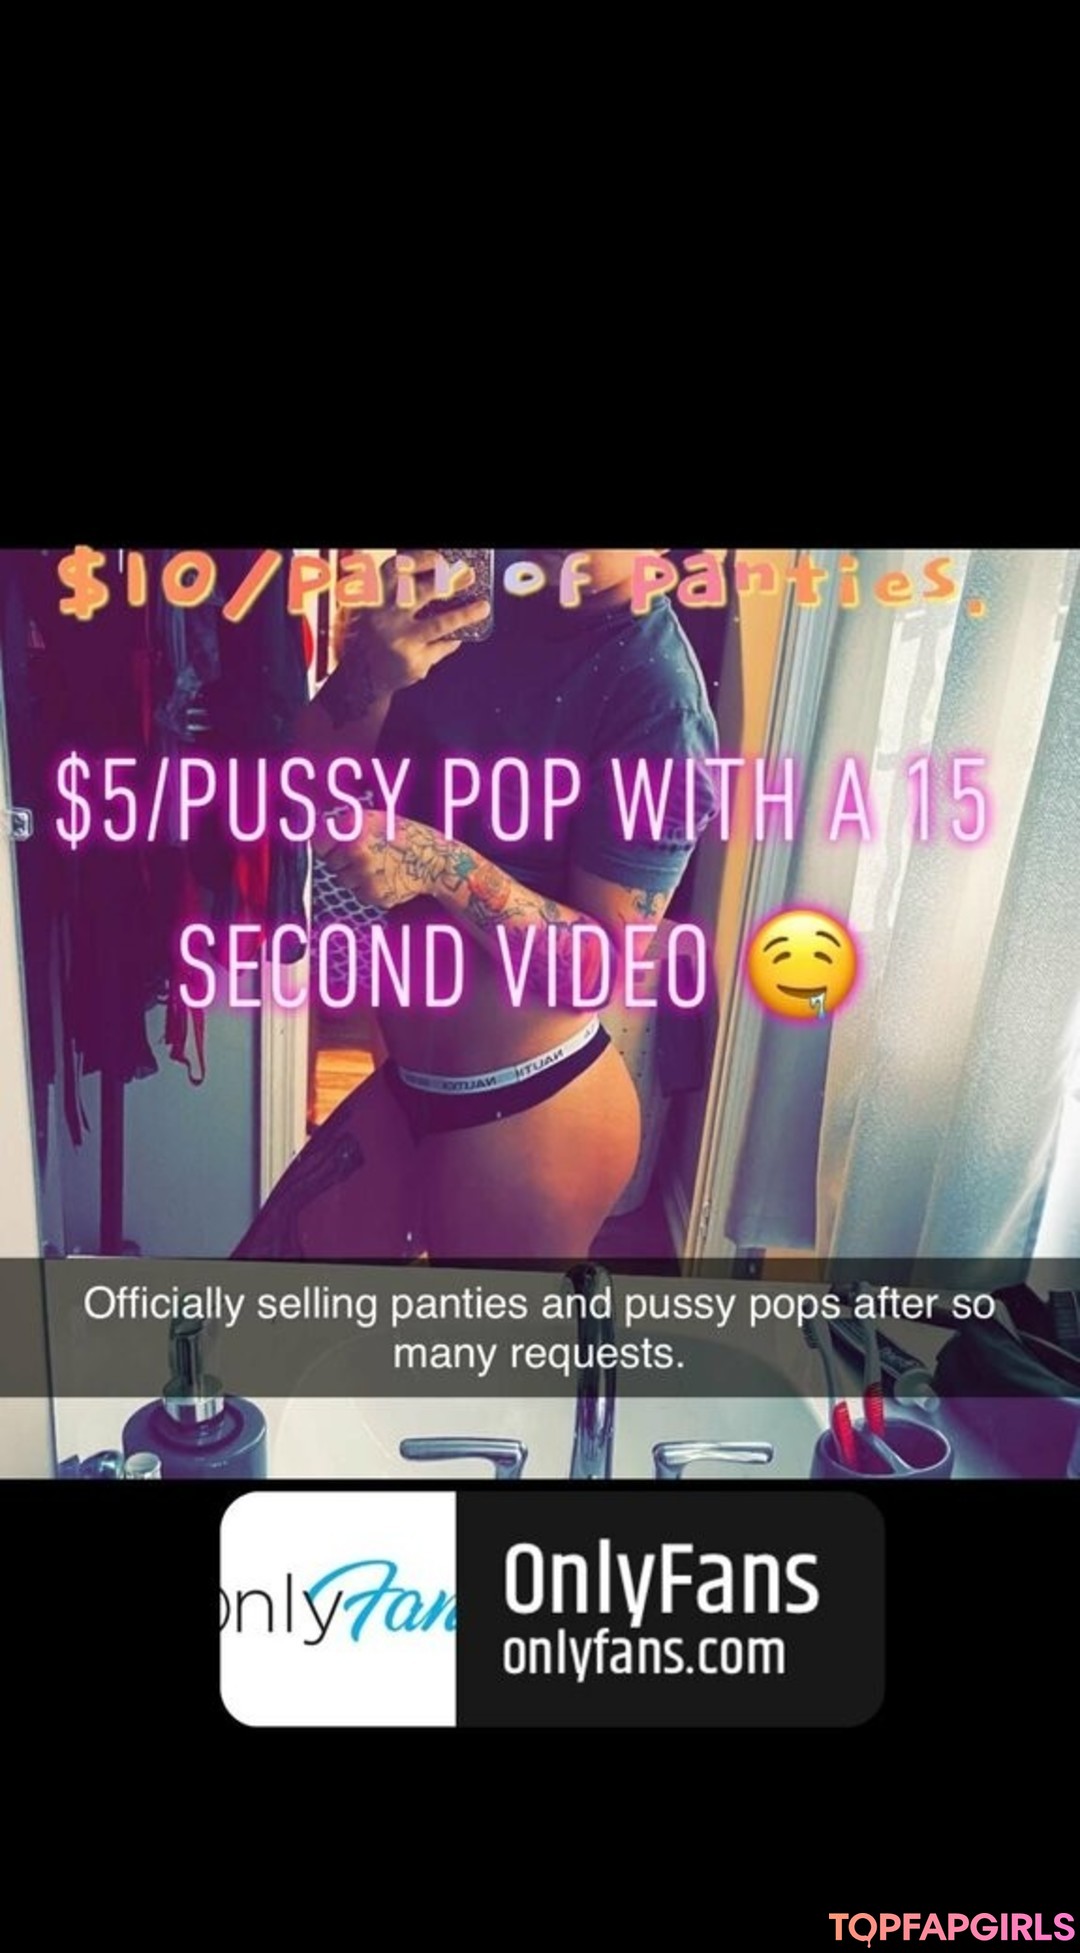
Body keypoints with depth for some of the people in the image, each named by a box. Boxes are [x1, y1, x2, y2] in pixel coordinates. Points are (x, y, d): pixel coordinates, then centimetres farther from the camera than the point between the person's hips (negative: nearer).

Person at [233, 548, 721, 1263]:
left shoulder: (659, 696, -20)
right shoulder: (471, 594, -2)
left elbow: (603, 966, -19)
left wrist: (440, 864, -30)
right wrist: (368, 675, -20)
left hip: (533, 1117, -7)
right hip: (409, 1086, 7)